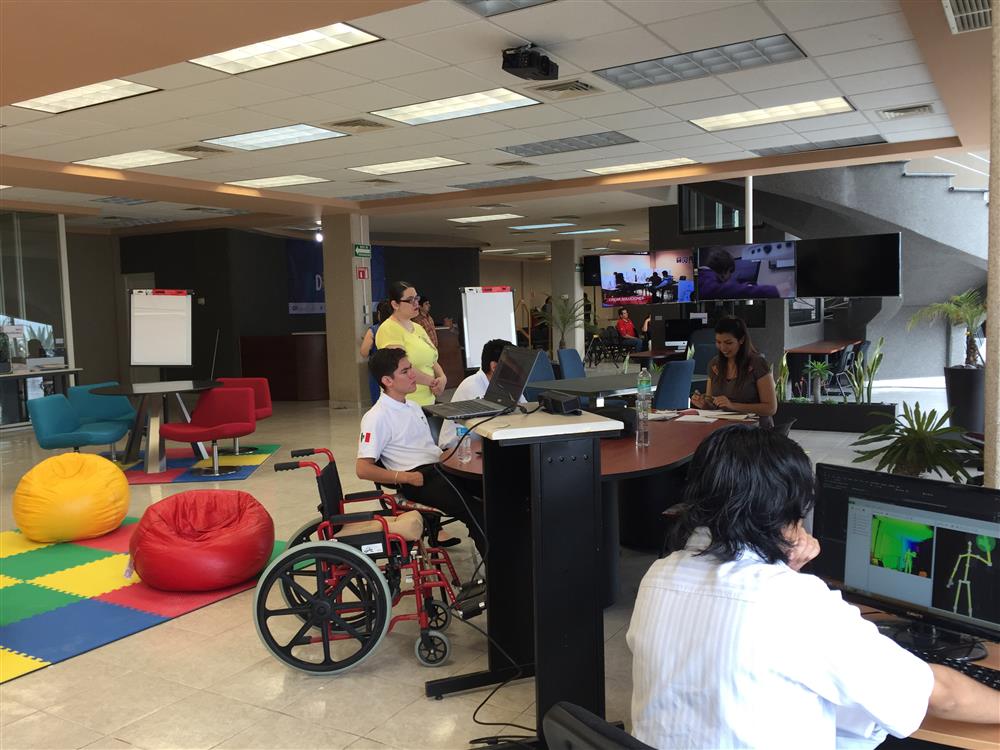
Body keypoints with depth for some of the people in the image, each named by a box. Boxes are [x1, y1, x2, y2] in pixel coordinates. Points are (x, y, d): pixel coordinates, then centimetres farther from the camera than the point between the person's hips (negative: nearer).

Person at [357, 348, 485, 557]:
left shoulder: (413, 406, 21)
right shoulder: (376, 417, -5)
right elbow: (363, 469, -10)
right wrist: (405, 477, -17)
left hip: (439, 466, 8)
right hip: (419, 480, -8)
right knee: (477, 514, -30)